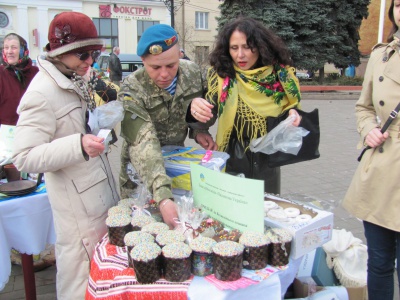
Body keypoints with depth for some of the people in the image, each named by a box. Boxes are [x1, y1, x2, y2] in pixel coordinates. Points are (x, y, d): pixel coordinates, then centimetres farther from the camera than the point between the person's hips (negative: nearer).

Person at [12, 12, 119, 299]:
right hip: (77, 203, -9)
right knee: (81, 275, 6)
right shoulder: (42, 93, -20)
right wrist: (78, 145, -35)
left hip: (101, 190, 9)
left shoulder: (76, 81, 8)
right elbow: (24, 157, -24)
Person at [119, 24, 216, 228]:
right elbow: (144, 145, -38)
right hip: (141, 175, -3)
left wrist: (199, 131, -11)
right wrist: (162, 196, -48)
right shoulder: (132, 91, -27)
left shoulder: (192, 72, -12)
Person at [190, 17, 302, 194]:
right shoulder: (220, 73, -10)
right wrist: (199, 110, -38)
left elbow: (291, 106, 8)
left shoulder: (279, 73, -6)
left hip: (266, 160, 2)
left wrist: (292, 115, -14)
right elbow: (210, 116, -17)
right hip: (231, 159, -1)